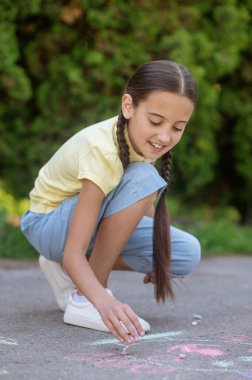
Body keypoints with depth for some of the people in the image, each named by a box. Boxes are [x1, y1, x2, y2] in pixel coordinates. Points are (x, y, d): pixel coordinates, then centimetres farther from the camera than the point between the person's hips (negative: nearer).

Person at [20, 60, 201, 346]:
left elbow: (144, 201, 8)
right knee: (143, 178, -33)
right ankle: (84, 299, -22)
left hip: (85, 217, 8)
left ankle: (68, 273, 5)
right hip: (46, 223, -8)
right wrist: (103, 301, -54)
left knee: (187, 254, -11)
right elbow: (73, 253, -37)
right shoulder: (102, 151, -34)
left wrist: (157, 255, -1)